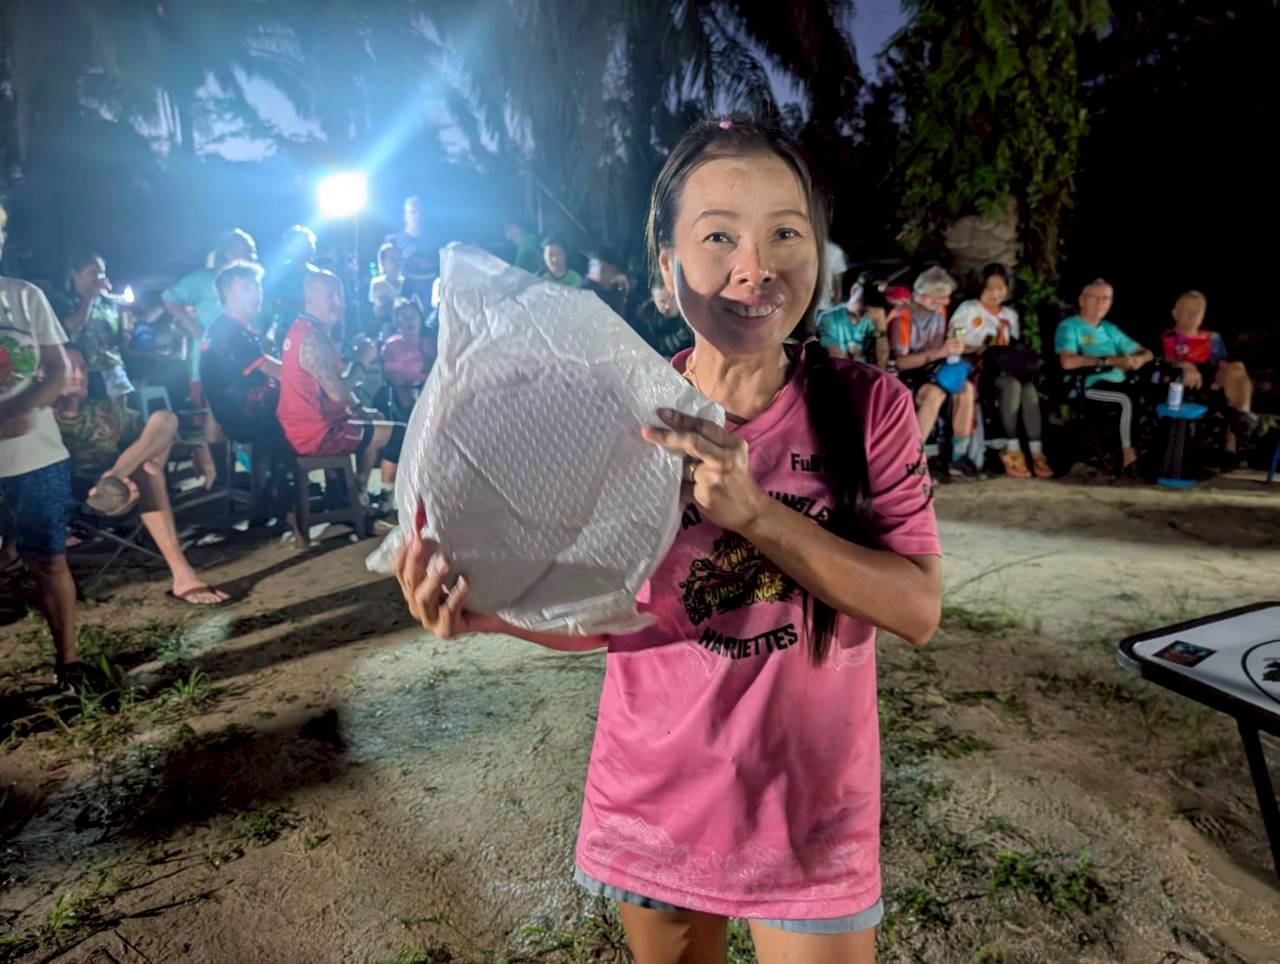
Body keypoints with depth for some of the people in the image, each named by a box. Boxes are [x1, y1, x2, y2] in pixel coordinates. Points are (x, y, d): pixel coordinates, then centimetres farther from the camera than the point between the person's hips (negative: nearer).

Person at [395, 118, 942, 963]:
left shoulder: (870, 405, -12)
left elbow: (919, 608, -18)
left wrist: (751, 511, -30)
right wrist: (493, 608, -24)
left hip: (809, 807, -1)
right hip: (653, 800, 2)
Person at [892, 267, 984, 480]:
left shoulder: (940, 311, 3)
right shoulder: (903, 317, -20)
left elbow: (939, 346, 16)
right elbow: (899, 362, -24)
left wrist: (953, 347, -8)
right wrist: (939, 353, -28)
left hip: (930, 371, 7)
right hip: (904, 376, -7)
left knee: (966, 388, -18)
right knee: (936, 393, -34)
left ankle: (959, 457, -12)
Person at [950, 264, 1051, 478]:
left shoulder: (1010, 314, 20)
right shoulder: (967, 309, 6)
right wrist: (978, 351, -15)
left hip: (1003, 369, 4)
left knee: (1028, 386, -30)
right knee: (1012, 385, -35)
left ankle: (1036, 451, -34)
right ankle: (1012, 450, -29)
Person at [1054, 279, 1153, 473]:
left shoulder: (1110, 329, 25)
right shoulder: (1069, 326, 3)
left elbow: (1147, 353, 25)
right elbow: (1067, 362, -16)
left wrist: (1139, 359, -1)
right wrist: (1108, 361, -16)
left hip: (1117, 382, 7)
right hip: (1088, 385, -6)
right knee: (1127, 400, -32)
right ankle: (1129, 457, -21)